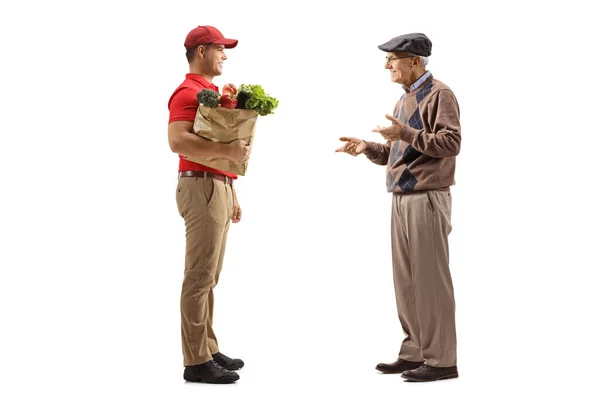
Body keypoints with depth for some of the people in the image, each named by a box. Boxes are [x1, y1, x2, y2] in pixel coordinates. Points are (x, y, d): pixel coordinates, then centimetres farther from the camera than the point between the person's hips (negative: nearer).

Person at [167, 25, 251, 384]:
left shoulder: (213, 92, 20)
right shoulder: (188, 92, -10)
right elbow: (178, 141, -26)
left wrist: (231, 193, 22)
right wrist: (228, 149, -27)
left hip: (218, 187, 10)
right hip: (202, 188, -10)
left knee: (209, 277, 12)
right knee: (199, 277, -6)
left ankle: (209, 350, 20)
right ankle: (196, 361, 0)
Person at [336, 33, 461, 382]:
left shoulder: (439, 94, -7)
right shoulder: (405, 99, 20)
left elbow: (452, 142, -18)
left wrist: (407, 134, -24)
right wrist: (367, 147, 5)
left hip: (427, 199, -9)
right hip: (402, 199, 9)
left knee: (430, 278, -5)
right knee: (406, 280, 11)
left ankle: (441, 359, 4)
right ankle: (415, 352, 20)